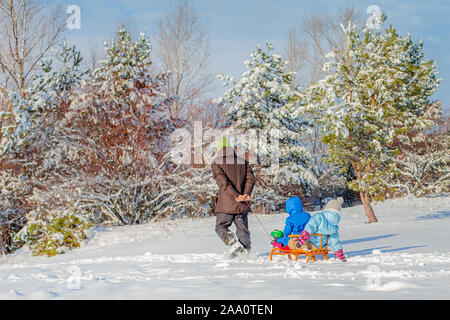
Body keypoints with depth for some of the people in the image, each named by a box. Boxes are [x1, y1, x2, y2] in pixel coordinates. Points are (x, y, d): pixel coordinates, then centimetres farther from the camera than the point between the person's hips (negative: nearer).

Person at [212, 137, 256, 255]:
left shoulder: (216, 164, -1)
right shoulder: (243, 162, 11)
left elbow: (223, 182, -14)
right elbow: (251, 178, -2)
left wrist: (236, 196, -18)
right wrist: (246, 194, -13)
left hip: (225, 205, -3)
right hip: (242, 206, 3)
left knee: (221, 227, 12)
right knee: (243, 230, 12)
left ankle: (234, 243, -10)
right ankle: (246, 253, 1)